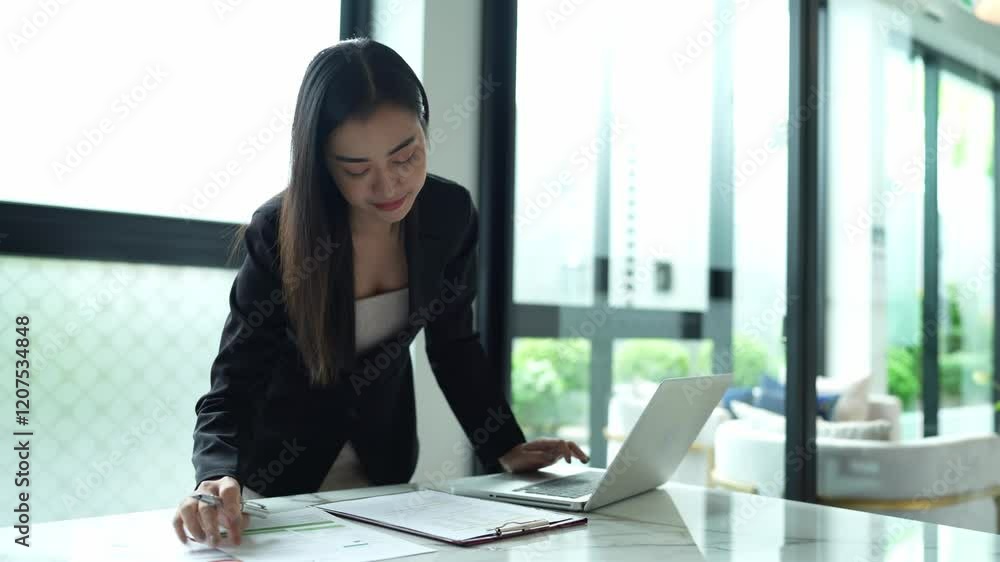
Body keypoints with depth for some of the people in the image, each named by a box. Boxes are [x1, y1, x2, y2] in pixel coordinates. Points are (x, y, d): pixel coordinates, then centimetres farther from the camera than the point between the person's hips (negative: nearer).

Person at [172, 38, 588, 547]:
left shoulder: (451, 213, -16)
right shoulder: (279, 232, -27)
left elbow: (454, 344, -2)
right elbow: (231, 387, -26)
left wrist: (506, 450, -10)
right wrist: (218, 479, -46)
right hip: (280, 474, -3)